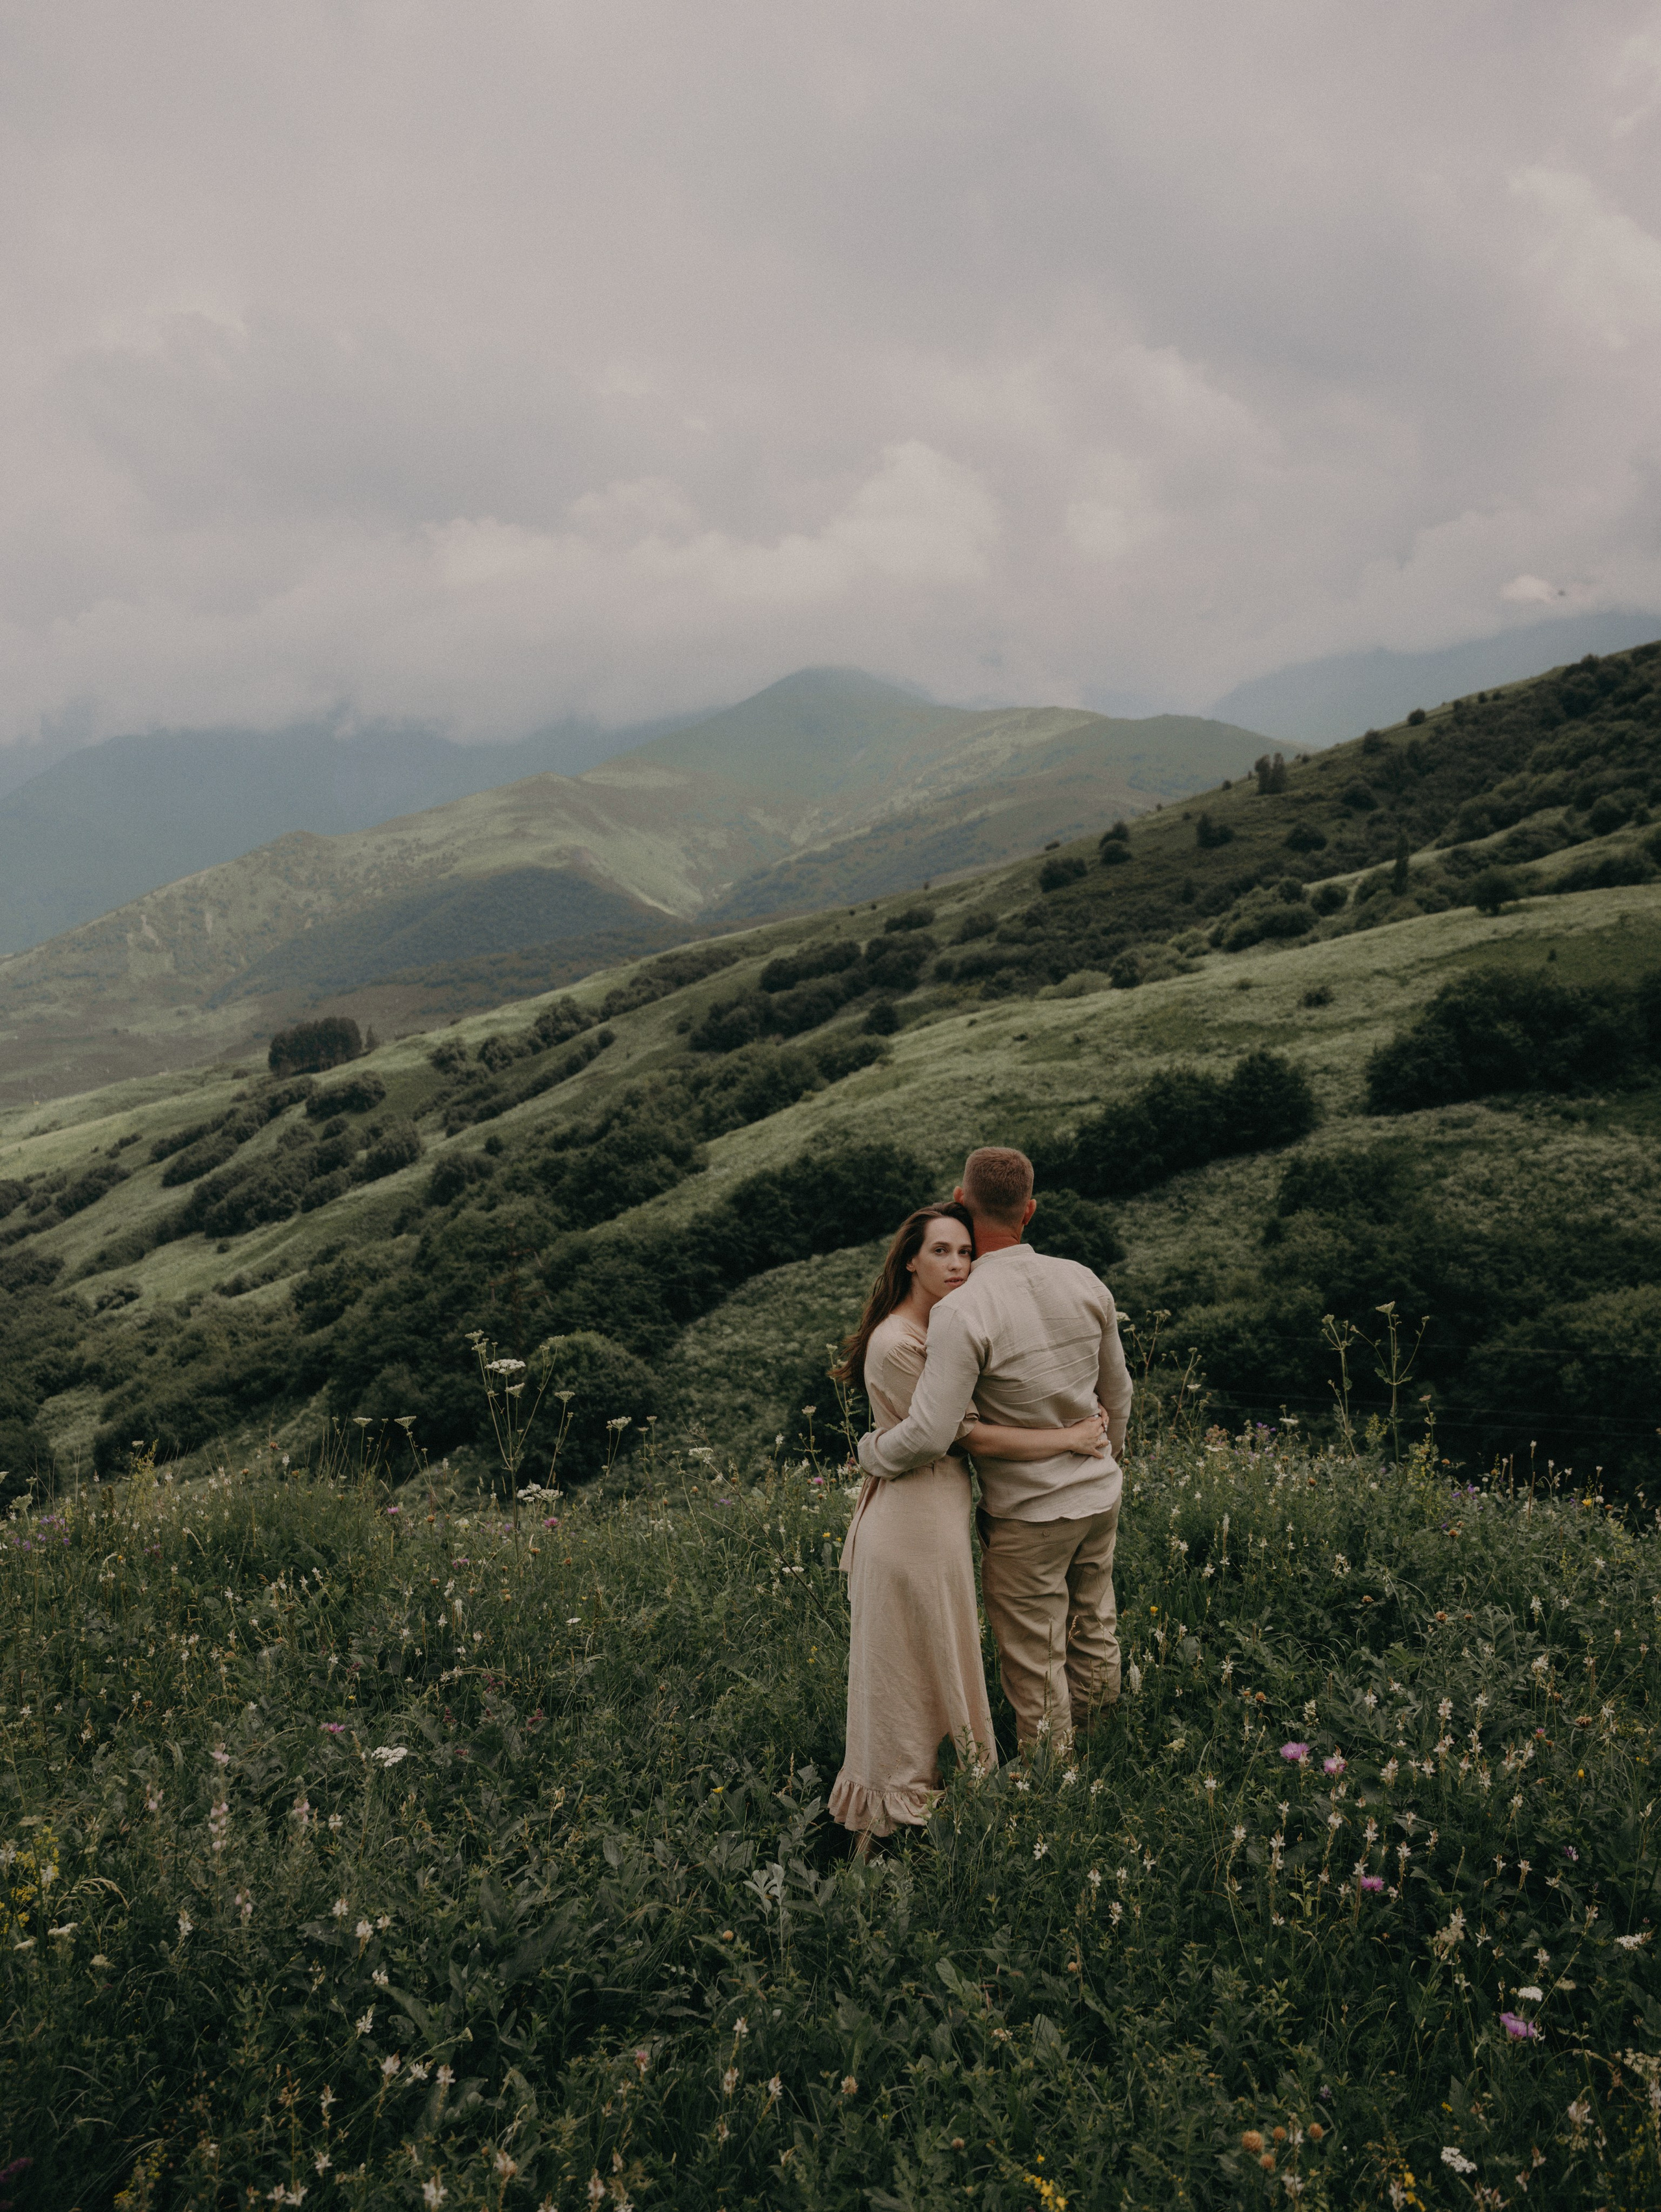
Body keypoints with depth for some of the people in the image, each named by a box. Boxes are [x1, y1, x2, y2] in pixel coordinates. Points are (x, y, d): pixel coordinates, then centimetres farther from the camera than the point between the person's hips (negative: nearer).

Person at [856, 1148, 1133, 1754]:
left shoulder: (961, 1312, -26)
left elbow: (930, 1435, -29)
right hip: (1100, 1497, 7)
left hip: (1027, 1514, -6)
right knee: (1093, 1636, 22)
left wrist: (872, 1451, -7)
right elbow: (1117, 1391, 8)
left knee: (1035, 1668, 9)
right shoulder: (1084, 1282, -6)